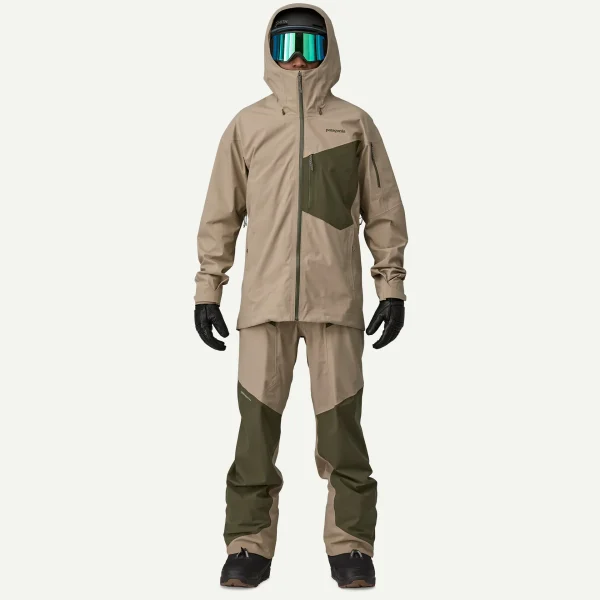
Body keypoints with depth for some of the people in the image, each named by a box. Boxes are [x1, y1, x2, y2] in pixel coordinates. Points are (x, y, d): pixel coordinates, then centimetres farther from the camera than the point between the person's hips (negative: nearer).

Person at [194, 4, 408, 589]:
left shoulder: (354, 123, 9)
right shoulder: (247, 125, 12)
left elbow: (383, 211, 10)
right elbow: (221, 212, 12)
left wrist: (392, 286, 5)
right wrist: (208, 289, 8)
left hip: (336, 297, -1)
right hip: (264, 297, 1)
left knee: (341, 422, 1)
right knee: (256, 421, 1)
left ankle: (350, 544, 13)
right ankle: (249, 545, 13)